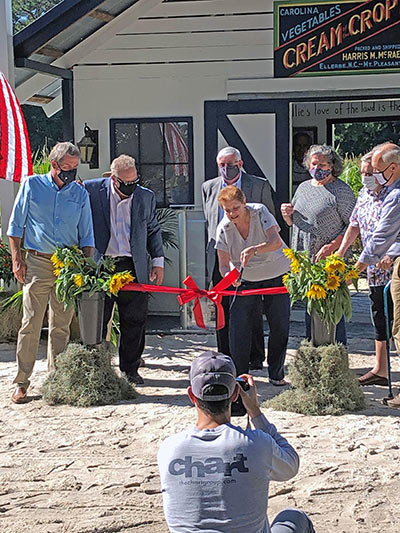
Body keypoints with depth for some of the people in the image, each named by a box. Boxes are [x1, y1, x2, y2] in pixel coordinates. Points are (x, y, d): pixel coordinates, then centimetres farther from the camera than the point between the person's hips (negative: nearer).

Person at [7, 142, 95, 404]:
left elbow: (86, 235, 12)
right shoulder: (32, 185, 4)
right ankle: (22, 382, 2)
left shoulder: (80, 193, 10)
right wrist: (17, 259, -1)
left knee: (61, 325, 6)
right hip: (37, 263, -2)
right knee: (31, 323, -4)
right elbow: (16, 225, 7)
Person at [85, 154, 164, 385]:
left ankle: (130, 369, 18)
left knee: (135, 320, 5)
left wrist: (158, 261, 10)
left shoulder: (146, 197, 6)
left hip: (133, 267, 2)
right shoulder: (92, 190, -2)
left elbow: (153, 230, 16)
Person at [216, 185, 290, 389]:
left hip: (276, 275, -1)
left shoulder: (260, 212, -20)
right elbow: (223, 265, -15)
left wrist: (254, 250, -52)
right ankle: (239, 374, 3)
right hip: (245, 279, 1)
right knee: (238, 324, -10)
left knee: (279, 326, -2)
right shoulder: (224, 228, -13)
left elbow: (277, 242, -34)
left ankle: (276, 374, 15)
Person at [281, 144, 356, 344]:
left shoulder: (341, 190, -6)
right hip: (303, 259, 7)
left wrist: (332, 247, -20)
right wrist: (287, 214, 2)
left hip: (329, 260, -7)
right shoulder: (303, 187, 15)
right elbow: (293, 222, 25)